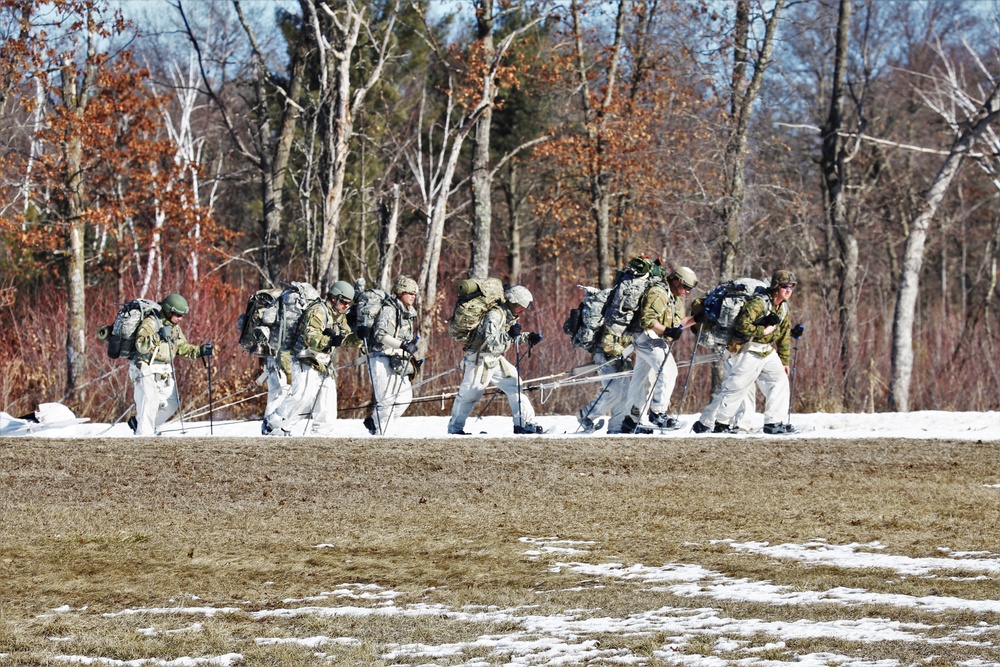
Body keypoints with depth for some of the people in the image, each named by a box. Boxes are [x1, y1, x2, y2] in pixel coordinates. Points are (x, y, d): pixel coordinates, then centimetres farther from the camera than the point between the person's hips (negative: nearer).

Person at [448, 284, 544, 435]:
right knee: (470, 394, 1)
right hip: (480, 360, -9)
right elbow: (490, 340, -30)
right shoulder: (495, 314, -22)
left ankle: (524, 424, 2)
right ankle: (455, 428, 16)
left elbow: (513, 338, 19)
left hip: (496, 360, 9)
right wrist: (509, 335, -31)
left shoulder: (510, 316, 7)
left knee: (515, 386, 0)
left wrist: (528, 338, 4)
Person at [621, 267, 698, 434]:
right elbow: (647, 320, -22)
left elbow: (677, 323, 23)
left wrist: (695, 320, 11)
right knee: (668, 371, -20)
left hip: (657, 340, 11)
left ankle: (631, 420, 16)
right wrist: (667, 330, -30)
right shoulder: (657, 293, -15)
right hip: (647, 337, -11)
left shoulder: (676, 298, 18)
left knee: (643, 380, 12)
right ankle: (657, 413, -18)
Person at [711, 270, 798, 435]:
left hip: (768, 351, 8)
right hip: (749, 351, -8)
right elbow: (742, 325, -27)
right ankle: (722, 423, 3)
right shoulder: (758, 303, -19)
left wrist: (784, 361, 17)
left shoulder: (785, 309, 9)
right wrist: (763, 331, -20)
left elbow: (784, 337, 17)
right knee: (737, 386, -5)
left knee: (780, 381, -1)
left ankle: (775, 422, 2)